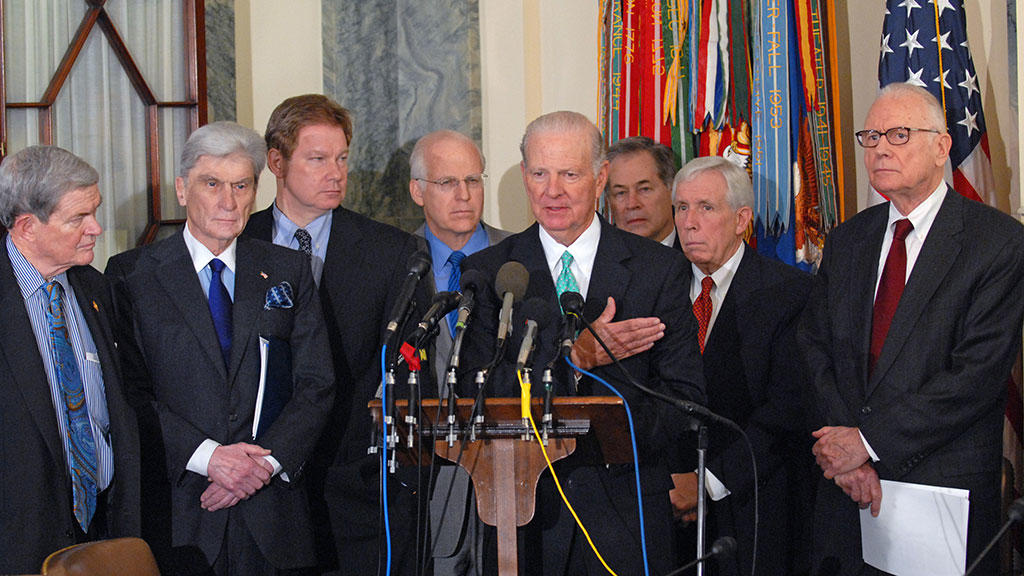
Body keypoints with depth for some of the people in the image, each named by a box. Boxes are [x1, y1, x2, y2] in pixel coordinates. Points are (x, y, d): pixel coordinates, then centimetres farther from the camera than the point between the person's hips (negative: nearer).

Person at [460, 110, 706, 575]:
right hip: (524, 509, 0)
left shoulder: (660, 268, 3)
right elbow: (477, 393, -7)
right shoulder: (486, 272, 2)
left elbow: (685, 395, 0)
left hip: (626, 506, 0)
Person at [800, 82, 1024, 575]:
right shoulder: (845, 242, 11)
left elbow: (980, 371, -15)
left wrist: (869, 441, -15)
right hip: (848, 491, 4)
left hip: (944, 486, -4)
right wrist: (844, 452, -10)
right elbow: (815, 350, 6)